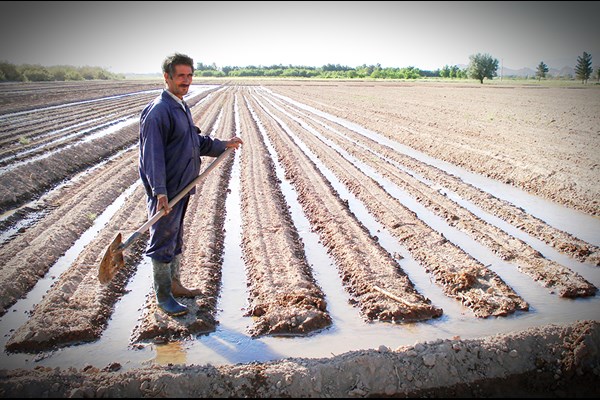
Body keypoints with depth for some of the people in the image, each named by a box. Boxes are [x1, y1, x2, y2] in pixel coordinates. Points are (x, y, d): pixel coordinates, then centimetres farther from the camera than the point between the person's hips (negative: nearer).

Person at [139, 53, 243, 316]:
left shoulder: (182, 107, 13)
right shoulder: (158, 111, -19)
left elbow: (196, 141, 22)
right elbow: (153, 155, -25)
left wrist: (223, 145, 13)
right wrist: (160, 192, -31)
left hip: (181, 187, 10)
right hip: (166, 191, -10)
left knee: (176, 238, 21)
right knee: (163, 241, 2)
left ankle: (174, 284, 37)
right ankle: (163, 297, 15)